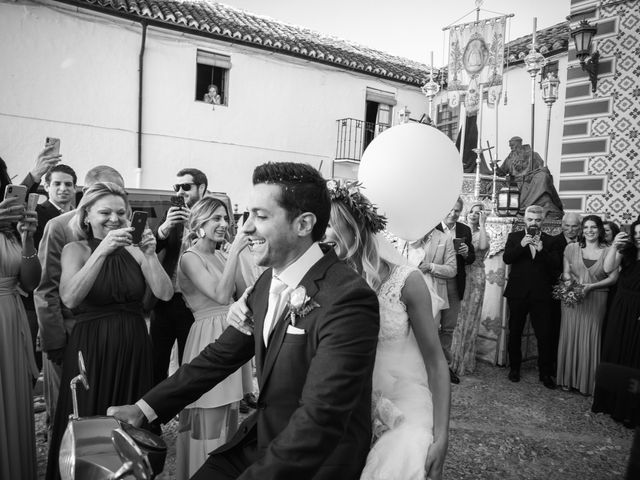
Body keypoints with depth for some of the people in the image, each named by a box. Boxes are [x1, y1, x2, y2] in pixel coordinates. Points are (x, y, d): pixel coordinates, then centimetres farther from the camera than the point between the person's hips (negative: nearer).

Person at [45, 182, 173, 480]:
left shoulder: (134, 250, 1)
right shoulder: (75, 249, -4)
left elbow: (165, 293, -9)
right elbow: (70, 298, -22)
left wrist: (150, 255, -21)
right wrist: (102, 250, -29)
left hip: (134, 348, 3)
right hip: (90, 349, -2)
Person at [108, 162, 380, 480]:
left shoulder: (348, 299, -26)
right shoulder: (269, 280, 0)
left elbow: (319, 419, -29)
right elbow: (222, 354, 5)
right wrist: (145, 408, 3)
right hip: (259, 441, 6)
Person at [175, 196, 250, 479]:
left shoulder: (221, 256, 10)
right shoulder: (190, 257, -11)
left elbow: (245, 292, 2)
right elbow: (221, 295, -23)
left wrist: (238, 254, -6)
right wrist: (235, 251, -21)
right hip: (209, 336, -8)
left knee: (227, 414, 19)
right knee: (209, 419, 2)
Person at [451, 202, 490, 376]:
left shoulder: (482, 234, 2)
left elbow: (483, 246, -22)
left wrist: (482, 224, -14)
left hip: (474, 279, -2)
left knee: (468, 319, 5)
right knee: (455, 319, 7)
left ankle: (464, 361, 17)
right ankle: (452, 359, 20)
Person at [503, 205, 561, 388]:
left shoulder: (549, 240, 6)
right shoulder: (514, 237, 6)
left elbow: (555, 266, -4)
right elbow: (506, 258, -7)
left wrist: (542, 250, -19)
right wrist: (521, 245, -19)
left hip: (540, 294, 0)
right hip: (517, 292, 1)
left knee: (544, 335, -2)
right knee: (515, 333, 11)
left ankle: (545, 373, 12)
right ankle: (514, 368, 26)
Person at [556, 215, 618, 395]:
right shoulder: (571, 248, 3)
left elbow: (613, 278, -4)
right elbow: (565, 273, 6)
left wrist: (590, 286, -15)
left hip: (595, 302, -1)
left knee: (590, 340, 4)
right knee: (570, 337, 7)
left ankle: (587, 381, 19)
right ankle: (568, 378, 20)